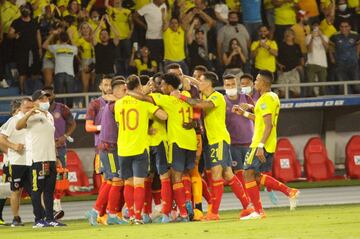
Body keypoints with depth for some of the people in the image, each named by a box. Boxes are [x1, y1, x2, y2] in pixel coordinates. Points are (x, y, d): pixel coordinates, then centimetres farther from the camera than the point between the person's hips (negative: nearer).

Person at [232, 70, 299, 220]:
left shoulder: (266, 99, -14)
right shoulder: (273, 97, 16)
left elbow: (268, 125, -22)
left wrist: (260, 146, -26)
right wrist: (244, 113, 27)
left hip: (260, 144, -10)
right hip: (269, 146, 10)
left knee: (249, 174, -5)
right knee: (258, 176, 15)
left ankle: (258, 211, -6)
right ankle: (290, 192, 8)